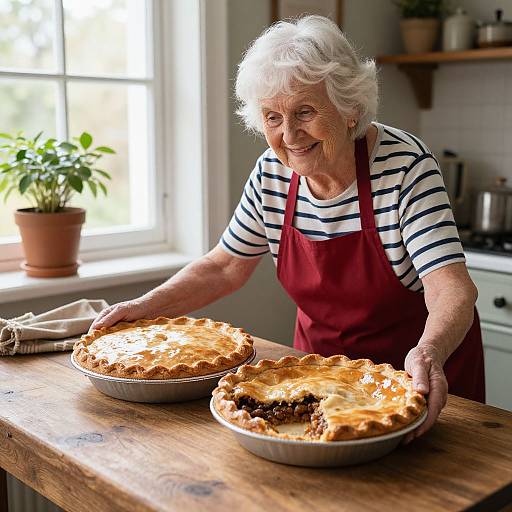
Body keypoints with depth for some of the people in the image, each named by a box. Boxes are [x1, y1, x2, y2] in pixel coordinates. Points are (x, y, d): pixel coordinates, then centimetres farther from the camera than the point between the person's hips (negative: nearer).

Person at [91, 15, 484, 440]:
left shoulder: (405, 165, -24)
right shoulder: (272, 174, -11)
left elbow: (452, 288, -31)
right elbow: (225, 267, 0)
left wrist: (429, 353, -51)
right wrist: (145, 307, -12)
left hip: (419, 373, -3)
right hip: (322, 359, 4)